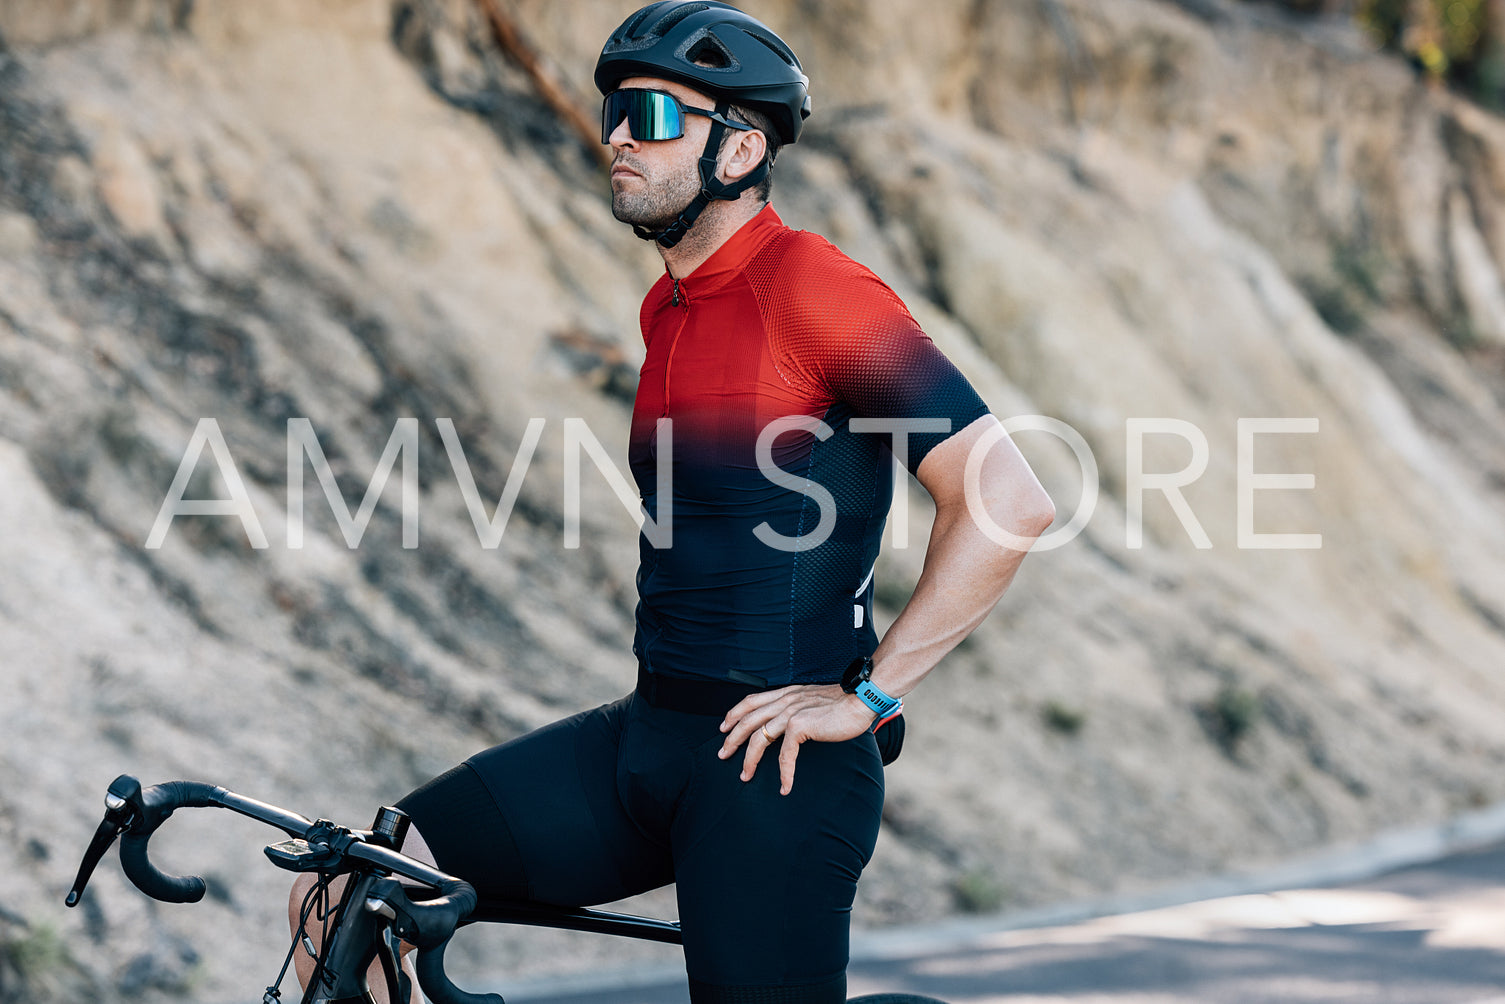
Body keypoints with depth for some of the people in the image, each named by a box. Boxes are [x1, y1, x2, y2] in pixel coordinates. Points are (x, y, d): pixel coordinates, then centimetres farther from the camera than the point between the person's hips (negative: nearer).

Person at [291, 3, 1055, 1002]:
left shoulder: (811, 290, -12)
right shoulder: (670, 308, 15)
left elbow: (1013, 502, -18)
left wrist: (867, 694, -15)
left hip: (775, 767, -8)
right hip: (649, 735, 8)